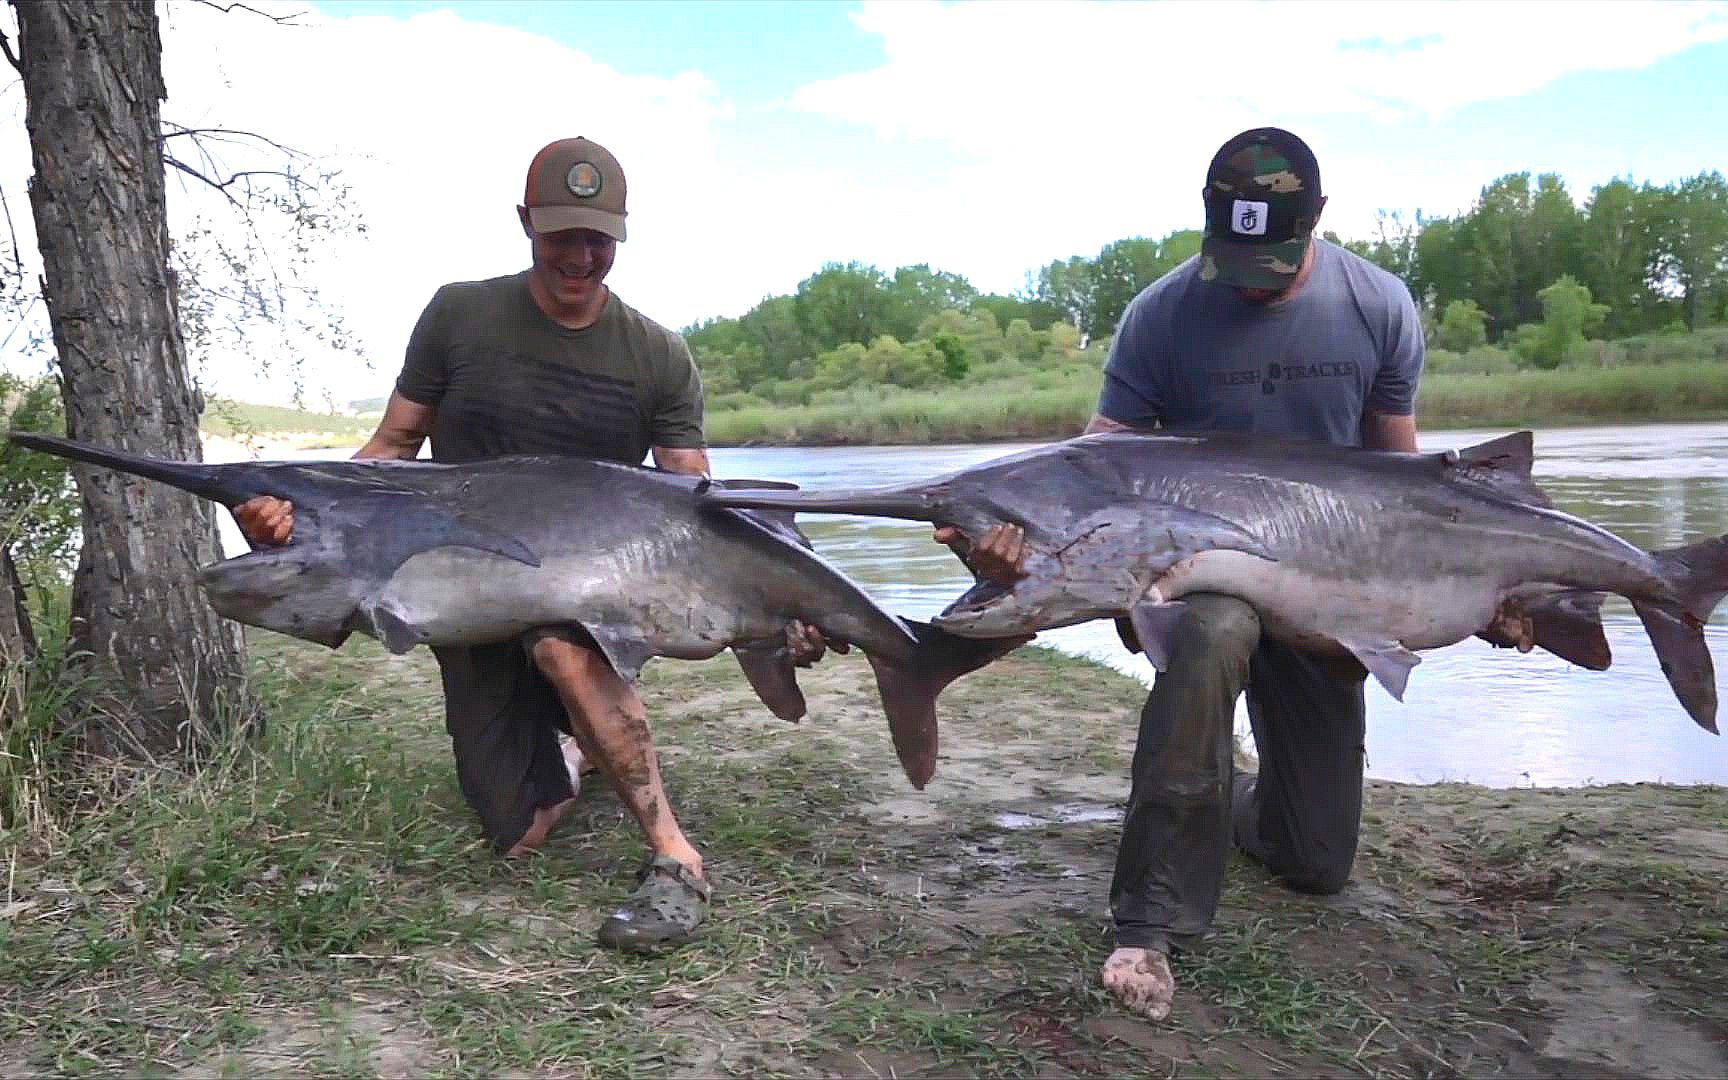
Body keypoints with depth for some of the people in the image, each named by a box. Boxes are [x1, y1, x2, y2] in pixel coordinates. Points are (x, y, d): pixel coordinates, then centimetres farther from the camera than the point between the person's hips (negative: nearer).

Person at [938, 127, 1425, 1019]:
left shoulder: (1379, 306, -5)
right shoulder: (1161, 315, -14)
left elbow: (1397, 465, 5)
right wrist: (1023, 535, -37)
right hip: (1199, 557, -3)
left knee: (1318, 863, 5)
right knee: (1209, 641, -43)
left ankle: (1224, 806, 43)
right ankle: (1149, 929, -30)